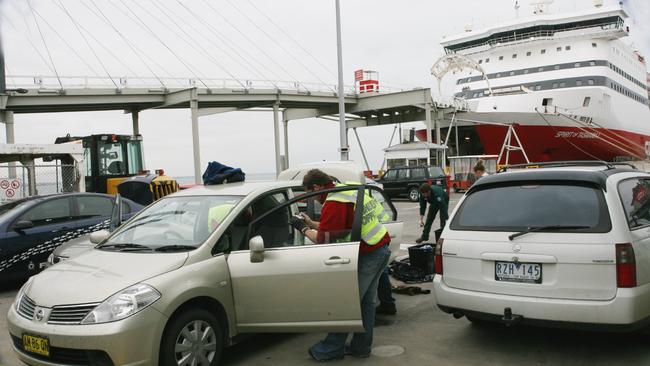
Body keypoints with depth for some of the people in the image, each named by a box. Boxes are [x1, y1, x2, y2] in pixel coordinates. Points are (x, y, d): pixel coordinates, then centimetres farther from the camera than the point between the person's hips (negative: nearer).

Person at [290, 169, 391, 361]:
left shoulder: (334, 203, -18)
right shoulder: (346, 189, 13)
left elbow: (323, 240, -16)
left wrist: (304, 229, -1)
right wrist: (312, 223, 21)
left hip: (367, 255, -10)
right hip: (381, 248, 10)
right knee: (366, 301, 16)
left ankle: (332, 349, 9)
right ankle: (361, 347, 26)